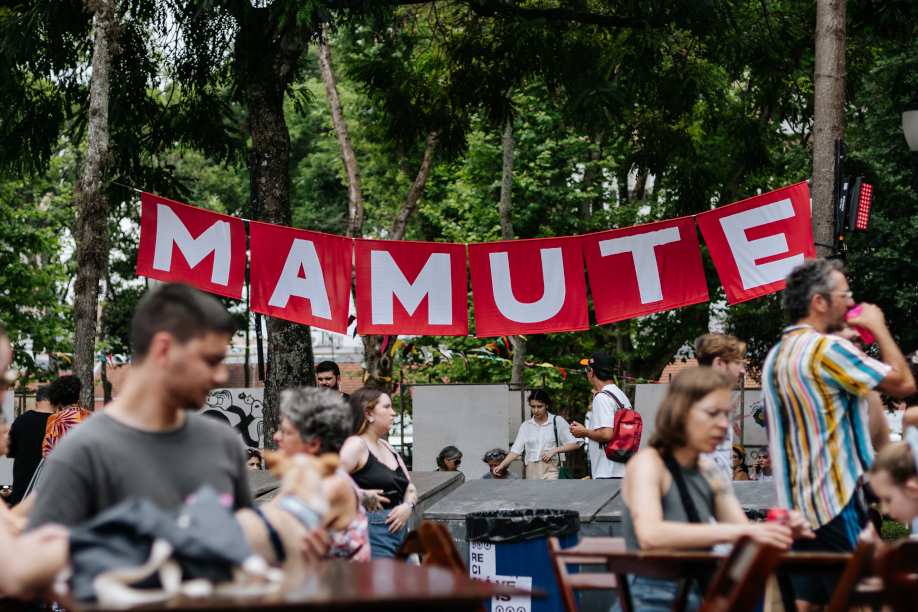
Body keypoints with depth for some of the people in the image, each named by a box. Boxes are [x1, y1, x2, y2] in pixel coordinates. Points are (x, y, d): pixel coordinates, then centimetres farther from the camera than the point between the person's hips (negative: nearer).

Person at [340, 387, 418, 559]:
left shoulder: (386, 447, 20)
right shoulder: (355, 445, -9)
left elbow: (410, 487, 21)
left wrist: (408, 506, 1)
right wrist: (361, 496, -19)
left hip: (399, 530, 9)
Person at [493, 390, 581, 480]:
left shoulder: (558, 421, 5)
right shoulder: (526, 426, 13)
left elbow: (575, 444, 4)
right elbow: (516, 450, 6)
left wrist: (554, 450, -8)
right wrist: (501, 466, -9)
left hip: (551, 469, -3)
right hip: (532, 471, 3)